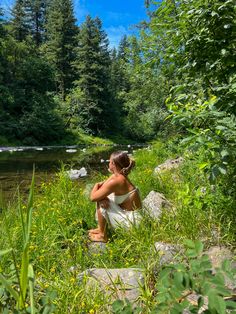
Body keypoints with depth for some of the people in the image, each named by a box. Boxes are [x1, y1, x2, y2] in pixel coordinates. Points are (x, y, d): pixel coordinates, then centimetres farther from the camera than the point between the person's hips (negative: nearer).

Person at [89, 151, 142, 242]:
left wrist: (96, 185, 2)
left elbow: (93, 197, -18)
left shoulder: (115, 181, -25)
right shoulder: (118, 176, 3)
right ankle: (101, 228, 24)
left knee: (100, 203, -10)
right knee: (101, 200, 12)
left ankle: (102, 236, 8)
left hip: (132, 222, -9)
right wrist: (102, 198, -14)